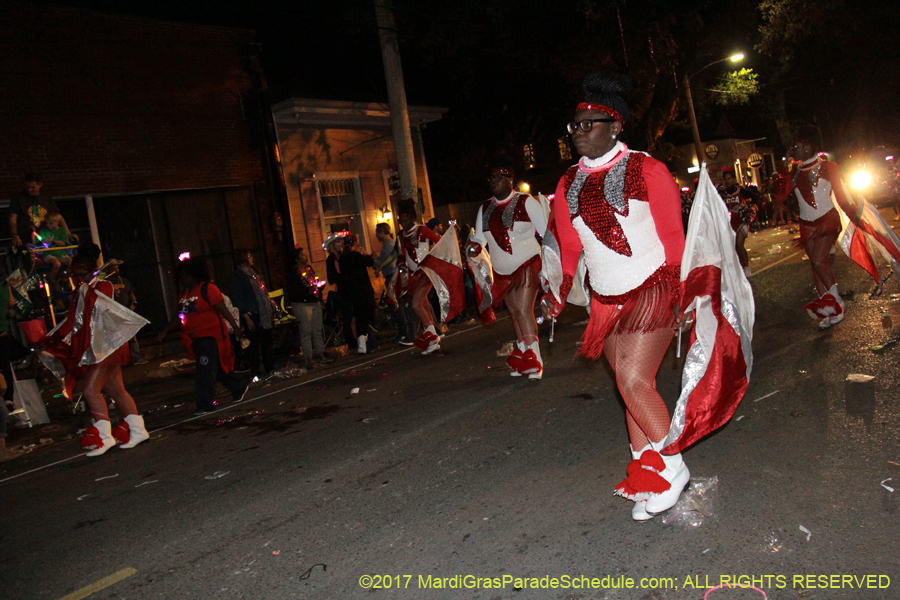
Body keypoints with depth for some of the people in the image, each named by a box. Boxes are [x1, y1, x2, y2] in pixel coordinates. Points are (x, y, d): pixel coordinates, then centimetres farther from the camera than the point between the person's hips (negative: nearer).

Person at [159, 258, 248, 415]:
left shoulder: (207, 288, -10)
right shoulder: (184, 293, 13)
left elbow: (223, 309, -14)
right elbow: (180, 316, 20)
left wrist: (235, 327, -17)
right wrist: (166, 331, 14)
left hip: (210, 335, -8)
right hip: (196, 338, 8)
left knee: (205, 372, -9)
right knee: (218, 368, 15)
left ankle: (204, 404, -2)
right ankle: (239, 388, 30)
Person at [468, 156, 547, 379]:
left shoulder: (526, 202, -7)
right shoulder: (485, 208, 7)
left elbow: (547, 233, -5)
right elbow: (479, 237, 11)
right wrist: (476, 245, -13)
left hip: (527, 265, -6)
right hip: (503, 271, 6)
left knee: (523, 310, -17)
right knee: (514, 313, 12)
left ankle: (534, 360, -11)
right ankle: (523, 359, 24)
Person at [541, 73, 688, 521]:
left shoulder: (646, 170, -5)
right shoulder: (568, 185, 8)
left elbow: (673, 236, -4)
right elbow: (568, 246, 13)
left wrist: (671, 292, -10)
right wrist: (558, 292, 4)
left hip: (651, 293, -5)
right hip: (606, 300, 5)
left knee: (634, 382, -15)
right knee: (630, 386, 10)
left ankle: (673, 467, 7)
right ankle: (646, 476, 23)